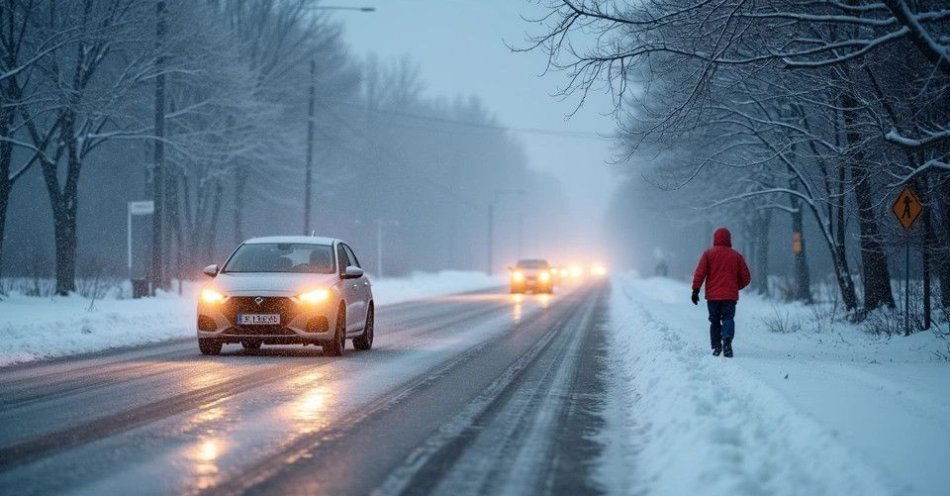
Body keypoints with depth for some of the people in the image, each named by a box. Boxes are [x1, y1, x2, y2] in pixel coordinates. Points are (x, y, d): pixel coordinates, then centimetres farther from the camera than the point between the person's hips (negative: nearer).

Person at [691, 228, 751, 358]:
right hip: (730, 296, 0)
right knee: (728, 318, -5)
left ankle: (716, 346, 9)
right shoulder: (736, 256, 7)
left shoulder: (708, 254, 3)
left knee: (715, 321, 14)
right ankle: (727, 340, -32)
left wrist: (695, 290, -6)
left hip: (712, 295, 0)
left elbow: (699, 273, -7)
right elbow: (746, 278, 9)